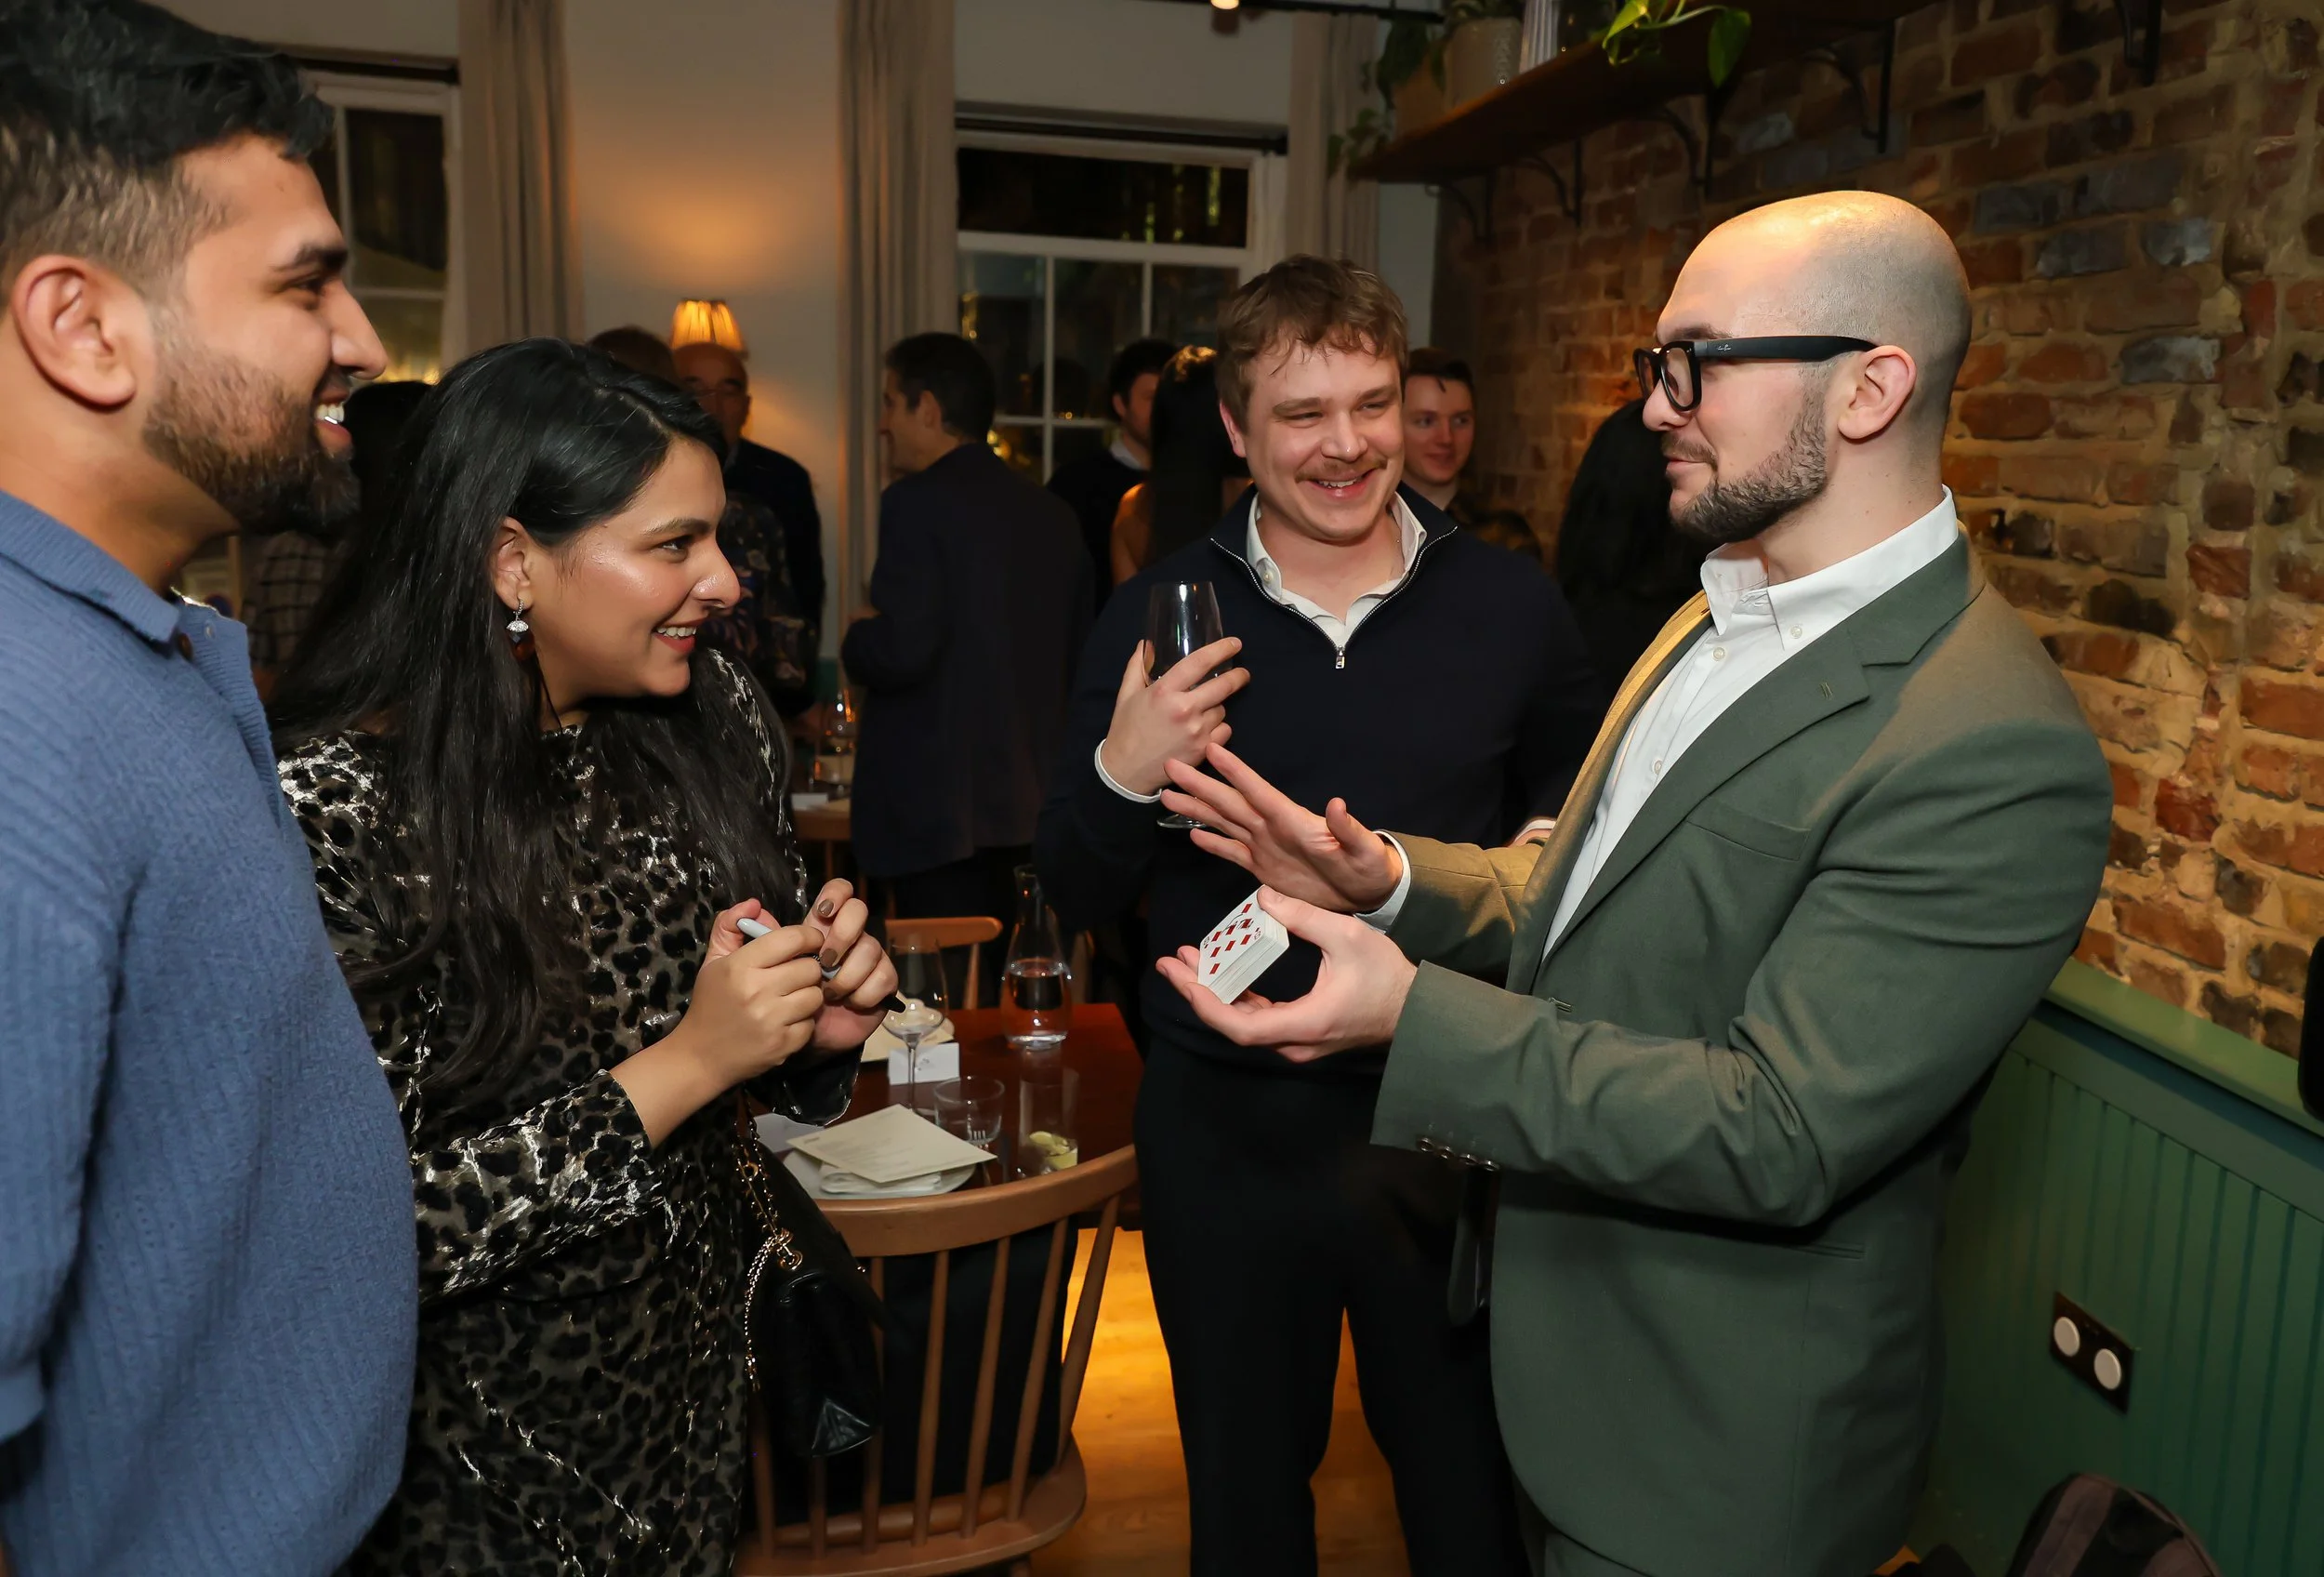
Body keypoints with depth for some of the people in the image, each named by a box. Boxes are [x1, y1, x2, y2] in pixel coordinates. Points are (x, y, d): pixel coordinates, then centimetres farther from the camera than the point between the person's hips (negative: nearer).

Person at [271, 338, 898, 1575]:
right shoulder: (336, 810, -25)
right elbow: (371, 1233, -23)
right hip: (486, 1451, -5)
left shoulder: (708, 720, -7)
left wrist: (817, 1025, -15)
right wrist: (683, 1064, -28)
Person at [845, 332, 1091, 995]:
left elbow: (901, 650, -19)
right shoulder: (1052, 512, 11)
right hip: (1030, 805, 8)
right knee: (1009, 996, 17)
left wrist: (855, 642, 1)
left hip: (939, 808, -8)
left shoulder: (919, 500, -11)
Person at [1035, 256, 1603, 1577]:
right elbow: (1078, 896, -1)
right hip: (1226, 1124, 1)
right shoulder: (1162, 619, -4)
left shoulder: (1511, 607, -4)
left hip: (1448, 1117, 0)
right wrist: (1122, 778, -21)